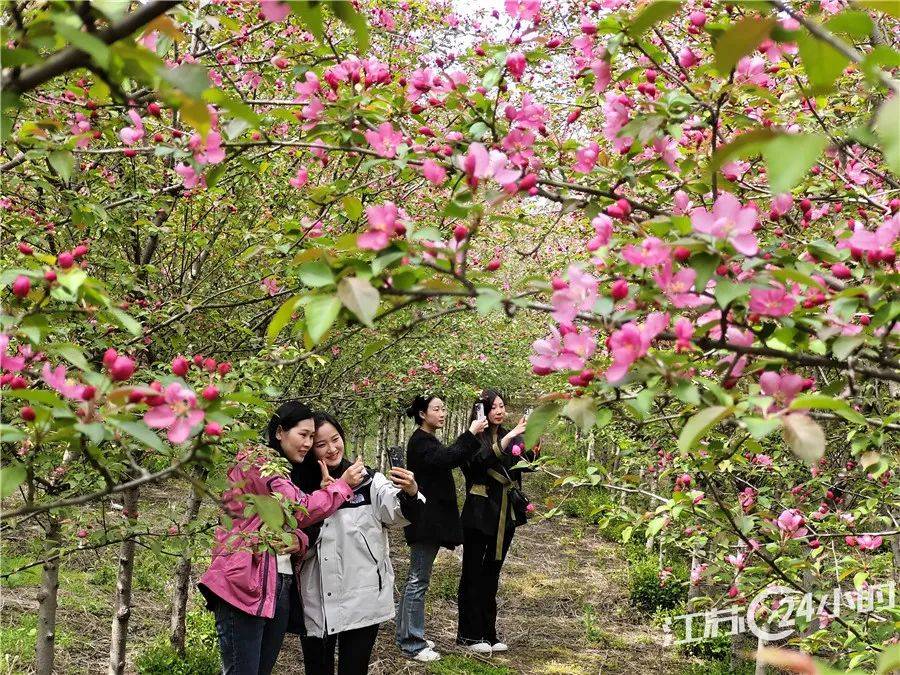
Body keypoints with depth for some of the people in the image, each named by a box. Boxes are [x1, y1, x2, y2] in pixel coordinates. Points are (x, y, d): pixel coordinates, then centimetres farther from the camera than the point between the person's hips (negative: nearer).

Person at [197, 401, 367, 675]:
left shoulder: (285, 473, 22)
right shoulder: (257, 461, -6)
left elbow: (292, 525, 17)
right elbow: (301, 509, -14)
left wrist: (299, 540, -7)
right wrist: (343, 484, -3)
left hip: (281, 586, 9)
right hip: (246, 584, -9)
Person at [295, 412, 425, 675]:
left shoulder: (369, 481, -1)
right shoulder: (302, 488, 4)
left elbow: (398, 512, -17)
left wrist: (411, 493, -39)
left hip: (361, 601, -2)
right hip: (316, 604, 2)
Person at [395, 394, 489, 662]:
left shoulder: (428, 440, 18)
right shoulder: (419, 441, -14)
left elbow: (451, 458, 16)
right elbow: (445, 459, -30)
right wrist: (471, 434, -28)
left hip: (432, 518, 11)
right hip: (424, 519, -11)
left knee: (416, 579, 15)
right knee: (419, 581, -6)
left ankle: (407, 635, 23)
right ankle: (412, 643, -2)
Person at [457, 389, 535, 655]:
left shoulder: (511, 437, 8)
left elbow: (529, 462, -6)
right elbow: (482, 460, -26)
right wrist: (510, 436, -33)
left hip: (505, 515, 5)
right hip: (479, 513, -5)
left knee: (492, 574, 11)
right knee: (473, 573, 2)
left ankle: (488, 633, 17)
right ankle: (469, 634, 8)